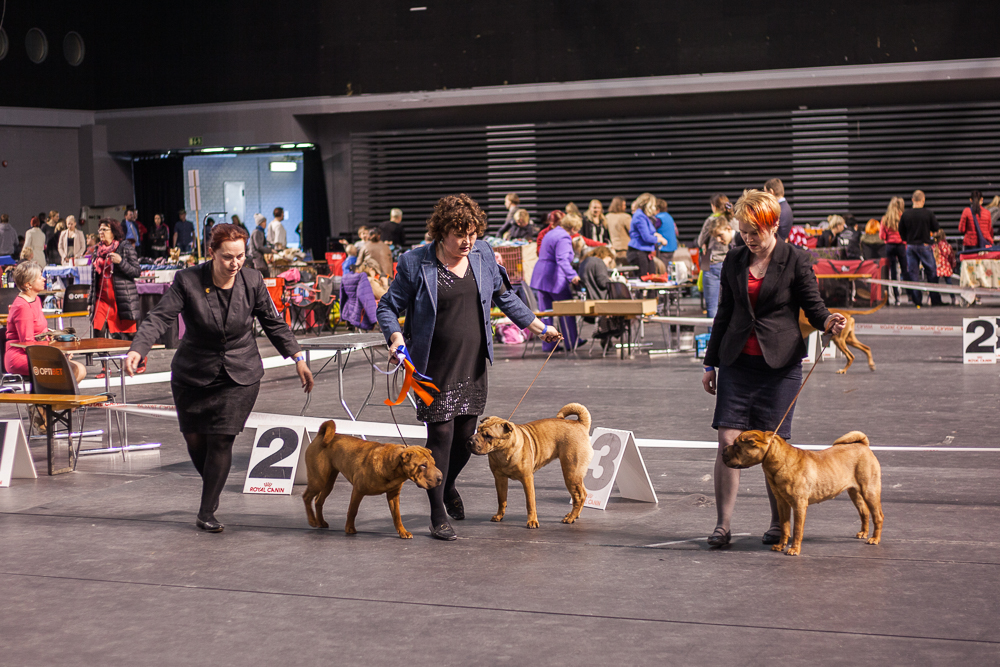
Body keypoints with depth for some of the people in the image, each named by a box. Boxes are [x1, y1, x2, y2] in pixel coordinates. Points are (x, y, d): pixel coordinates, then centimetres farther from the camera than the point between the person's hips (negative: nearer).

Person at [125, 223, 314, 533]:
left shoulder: (252, 282, -8)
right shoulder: (187, 281, -14)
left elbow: (274, 323, 4)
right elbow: (160, 317, -21)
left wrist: (298, 358, 1)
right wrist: (137, 350, -37)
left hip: (240, 376, 0)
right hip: (192, 375, 0)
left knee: (221, 440, -7)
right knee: (195, 439, 6)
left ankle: (206, 513, 2)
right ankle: (213, 486, 37)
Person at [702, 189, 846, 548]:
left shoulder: (796, 260, -2)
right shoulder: (734, 261, 9)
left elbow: (813, 306, -1)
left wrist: (828, 321, -25)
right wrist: (711, 363, 15)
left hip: (780, 363, -3)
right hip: (737, 361, 3)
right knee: (727, 440, -5)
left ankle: (779, 523, 15)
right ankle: (723, 524, 2)